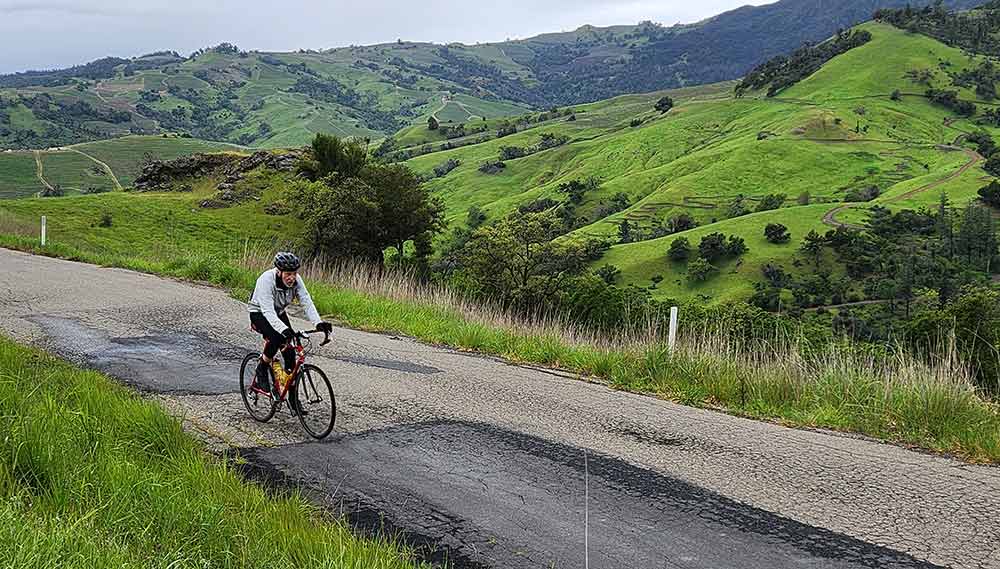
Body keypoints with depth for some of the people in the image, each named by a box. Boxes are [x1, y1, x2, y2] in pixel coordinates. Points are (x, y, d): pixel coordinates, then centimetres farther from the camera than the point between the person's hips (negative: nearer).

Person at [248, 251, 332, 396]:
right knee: (276, 337, -34)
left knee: (290, 351, -9)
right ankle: (262, 369, -7)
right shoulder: (266, 280, -35)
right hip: (259, 313, -5)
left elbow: (306, 302, -26)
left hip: (279, 313, 5)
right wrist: (283, 329, -57)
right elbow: (268, 311, -42)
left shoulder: (296, 280, -19)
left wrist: (318, 323, -42)